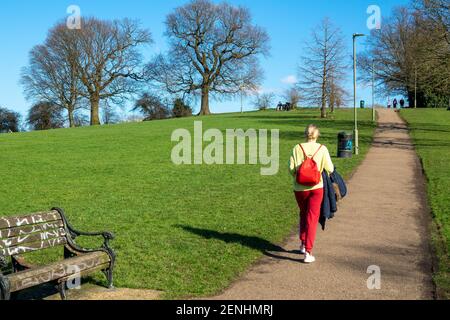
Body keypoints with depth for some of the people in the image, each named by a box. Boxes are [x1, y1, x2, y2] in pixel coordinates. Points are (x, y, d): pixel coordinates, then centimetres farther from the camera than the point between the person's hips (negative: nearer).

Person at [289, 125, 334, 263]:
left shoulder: (297, 148, -6)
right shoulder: (322, 149, -6)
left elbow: (291, 169, -10)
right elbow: (330, 169, -7)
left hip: (299, 188, 1)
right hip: (316, 188, -1)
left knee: (303, 215, 24)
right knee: (312, 218, 3)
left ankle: (303, 244, 30)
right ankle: (308, 252, -3)